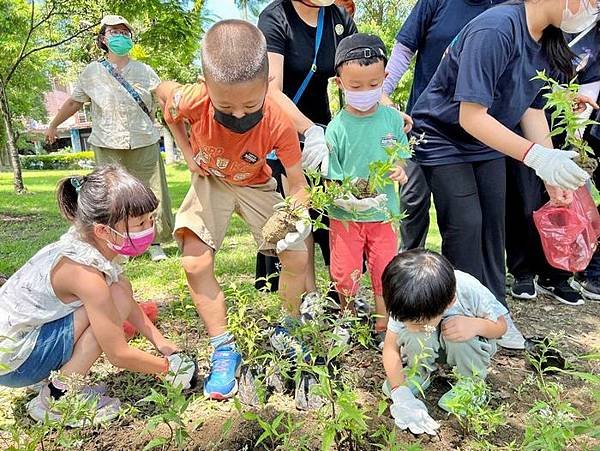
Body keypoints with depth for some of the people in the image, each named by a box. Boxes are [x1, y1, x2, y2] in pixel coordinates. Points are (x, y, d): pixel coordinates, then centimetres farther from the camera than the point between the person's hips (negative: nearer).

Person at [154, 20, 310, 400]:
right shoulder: (191, 101, -34)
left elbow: (298, 184, -23)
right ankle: (224, 350, 0)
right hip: (210, 182, 0)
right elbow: (162, 91, -8)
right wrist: (187, 153, -10)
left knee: (298, 258, -8)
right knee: (195, 263, -16)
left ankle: (290, 330, 20)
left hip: (255, 185, 0)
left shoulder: (279, 125, -34)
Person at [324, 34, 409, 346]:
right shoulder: (337, 127, -11)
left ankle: (383, 327, 32)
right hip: (345, 215, -2)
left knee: (385, 272, 12)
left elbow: (401, 158, 8)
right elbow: (330, 179, -9)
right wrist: (346, 197, -28)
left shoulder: (392, 118, -3)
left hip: (383, 212, 2)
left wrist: (400, 171, -15)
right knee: (345, 275, 9)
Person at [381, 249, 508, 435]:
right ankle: (419, 372, -3)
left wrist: (476, 325, -39)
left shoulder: (471, 292, -35)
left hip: (469, 345, -2)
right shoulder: (407, 304, -29)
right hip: (430, 345, 2)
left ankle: (471, 381, -10)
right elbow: (391, 347, -22)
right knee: (407, 332, -33)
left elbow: (501, 325, -17)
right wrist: (400, 393, -33)